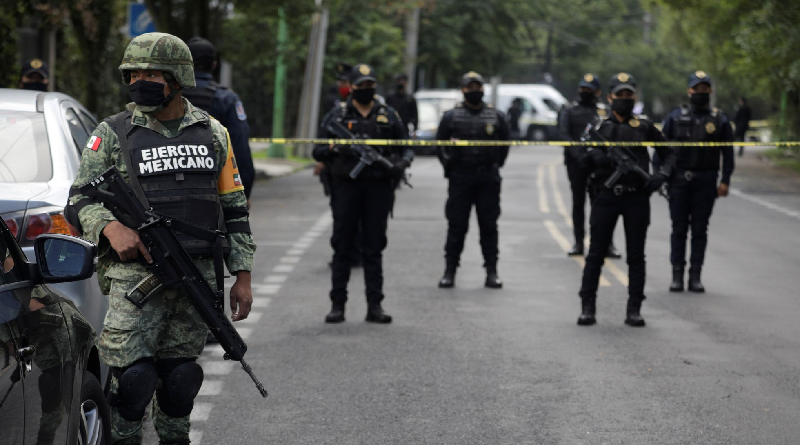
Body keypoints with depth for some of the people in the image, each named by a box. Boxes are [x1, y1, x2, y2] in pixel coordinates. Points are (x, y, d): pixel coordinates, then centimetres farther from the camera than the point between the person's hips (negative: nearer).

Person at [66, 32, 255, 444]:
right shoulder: (113, 134, 2)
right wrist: (111, 227, -21)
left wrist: (242, 277, 8)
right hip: (135, 276, -3)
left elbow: (234, 210, 13)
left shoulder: (212, 134, 10)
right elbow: (79, 201, 0)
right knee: (132, 378, -12)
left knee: (180, 378, 11)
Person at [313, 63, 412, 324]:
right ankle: (337, 305, 4)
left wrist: (403, 162, -7)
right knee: (342, 248, 1)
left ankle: (374, 306, 5)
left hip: (378, 188, 1)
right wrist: (335, 148, -15)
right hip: (346, 186, -1)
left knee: (374, 249, 4)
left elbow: (406, 148, 15)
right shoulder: (337, 115, 7)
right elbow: (318, 151, 6)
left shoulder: (388, 116, 11)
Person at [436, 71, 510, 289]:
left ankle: (492, 272, 8)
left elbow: (504, 144, 16)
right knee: (456, 225, 0)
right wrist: (449, 165, 3)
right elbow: (440, 144, 11)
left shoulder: (496, 117, 8)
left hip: (488, 181, 1)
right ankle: (449, 271, 6)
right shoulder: (451, 117, 5)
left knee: (489, 226, 3)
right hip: (460, 179, -1)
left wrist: (496, 166, 9)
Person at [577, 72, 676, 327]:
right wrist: (595, 157, -15)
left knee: (636, 256, 2)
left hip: (637, 198, 0)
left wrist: (662, 174, -4)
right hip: (606, 198, 0)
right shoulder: (598, 127, 9)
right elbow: (584, 165, 8)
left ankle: (634, 310, 6)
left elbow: (668, 154, 15)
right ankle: (587, 308, 6)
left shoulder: (644, 127, 8)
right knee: (596, 254, 1)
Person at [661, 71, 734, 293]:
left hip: (705, 182, 0)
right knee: (679, 228, 3)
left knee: (700, 230, 3)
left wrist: (725, 181, -2)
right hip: (679, 180, 0)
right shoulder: (676, 117, 7)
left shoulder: (719, 120, 6)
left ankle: (695, 276, 7)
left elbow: (728, 152, 6)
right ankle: (677, 275, 8)